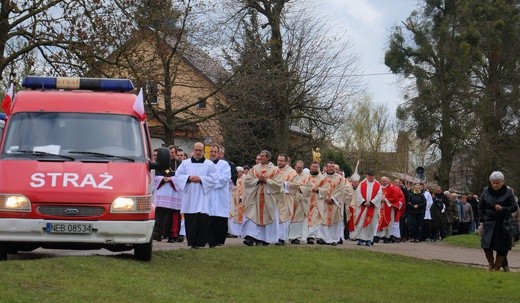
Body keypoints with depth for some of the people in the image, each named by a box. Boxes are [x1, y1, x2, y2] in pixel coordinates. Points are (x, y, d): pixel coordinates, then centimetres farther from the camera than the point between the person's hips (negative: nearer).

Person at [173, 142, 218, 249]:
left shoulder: (210, 164, 9)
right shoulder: (185, 163, 13)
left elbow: (213, 179, 0)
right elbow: (177, 177, 7)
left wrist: (201, 179, -11)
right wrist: (188, 178, -10)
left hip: (203, 197, -2)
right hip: (189, 196, 2)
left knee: (202, 219, -10)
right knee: (189, 220, -1)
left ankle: (200, 243, -7)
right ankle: (191, 242, 4)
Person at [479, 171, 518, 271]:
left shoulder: (508, 192, -3)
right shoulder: (486, 191, 4)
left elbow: (515, 207, -3)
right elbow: (480, 206, 14)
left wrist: (503, 209, -18)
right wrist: (483, 218, 3)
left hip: (503, 224, -2)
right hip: (489, 224, 2)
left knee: (502, 248, 0)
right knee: (486, 245, -8)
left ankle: (497, 267, 16)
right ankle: (491, 264, 15)